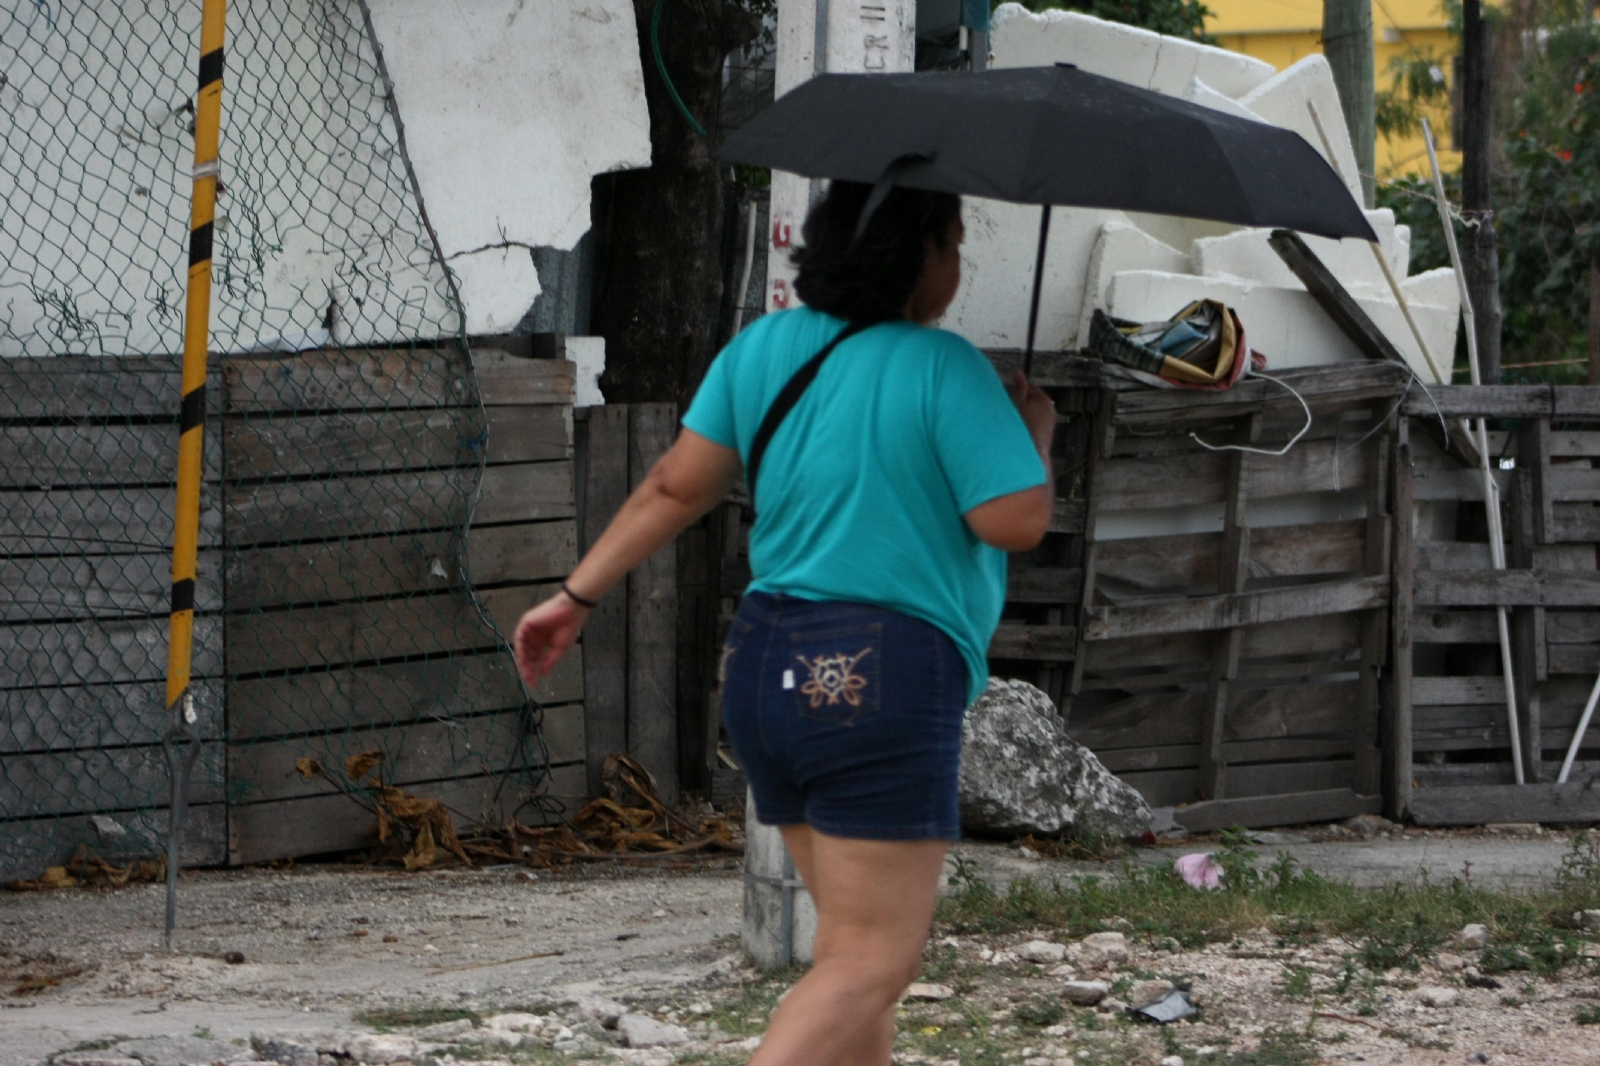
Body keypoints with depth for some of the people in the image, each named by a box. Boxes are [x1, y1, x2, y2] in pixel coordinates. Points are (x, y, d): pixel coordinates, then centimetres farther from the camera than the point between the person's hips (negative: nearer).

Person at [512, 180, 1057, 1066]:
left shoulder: (764, 346, 9)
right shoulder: (944, 367, -11)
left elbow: (678, 484, 5)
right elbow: (1016, 521, -13)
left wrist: (578, 596, 9)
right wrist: (1035, 435, 5)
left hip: (765, 668, 8)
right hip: (882, 682, -8)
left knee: (862, 945, 17)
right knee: (867, 962, -8)